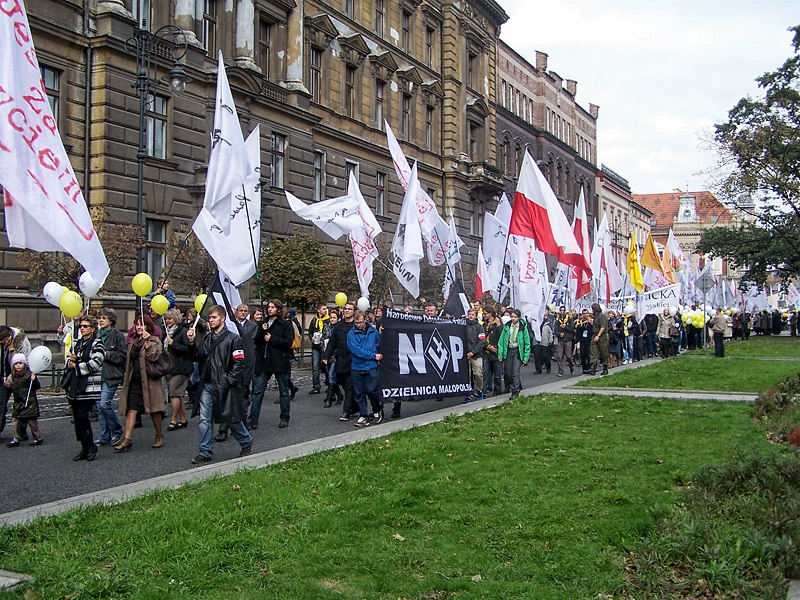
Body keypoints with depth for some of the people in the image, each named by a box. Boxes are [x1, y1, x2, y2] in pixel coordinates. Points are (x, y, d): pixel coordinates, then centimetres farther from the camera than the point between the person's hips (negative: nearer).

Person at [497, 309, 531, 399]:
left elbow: (527, 343, 0)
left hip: (518, 351, -3)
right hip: (508, 351, 3)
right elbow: (501, 341, 4)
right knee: (510, 372, 7)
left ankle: (515, 391, -4)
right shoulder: (507, 326, 4)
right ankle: (518, 387, 26)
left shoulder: (523, 327, -3)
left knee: (515, 373, -11)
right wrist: (500, 354, -1)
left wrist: (526, 357, -5)